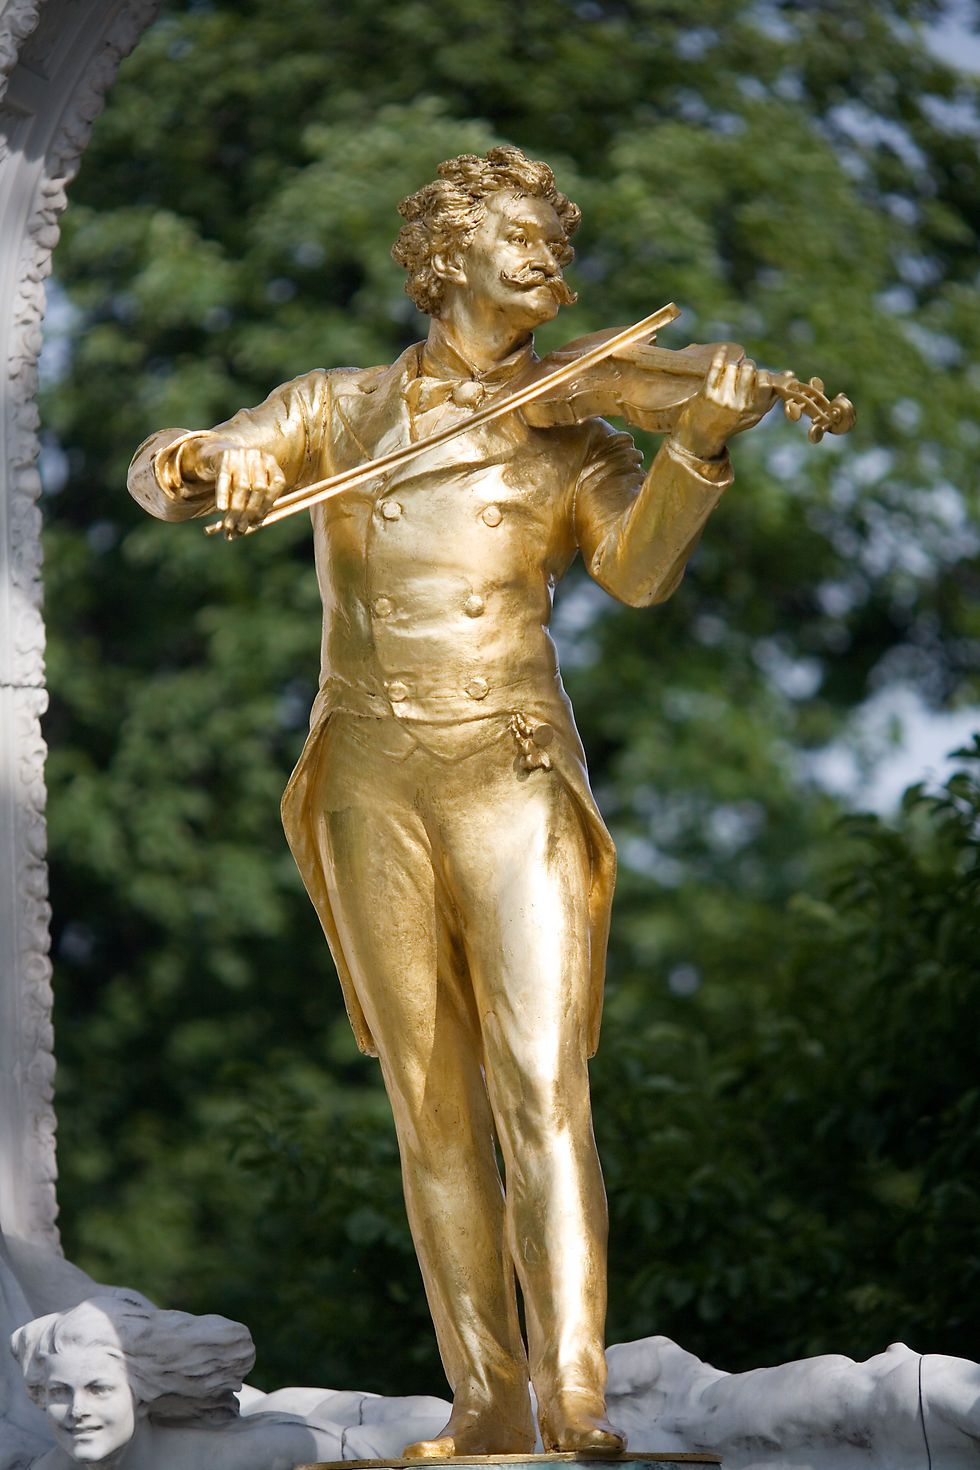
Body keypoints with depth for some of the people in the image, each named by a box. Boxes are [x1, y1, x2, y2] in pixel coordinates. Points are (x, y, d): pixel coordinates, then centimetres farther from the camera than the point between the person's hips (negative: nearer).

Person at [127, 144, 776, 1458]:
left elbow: (640, 570, -9)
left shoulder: (574, 436, 9)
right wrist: (210, 462, -25)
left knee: (543, 1090, -14)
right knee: (434, 1102, 2)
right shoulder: (337, 412, 12)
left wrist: (700, 447, -27)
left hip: (513, 774, -1)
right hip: (371, 784, 2)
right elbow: (158, 475, 0)